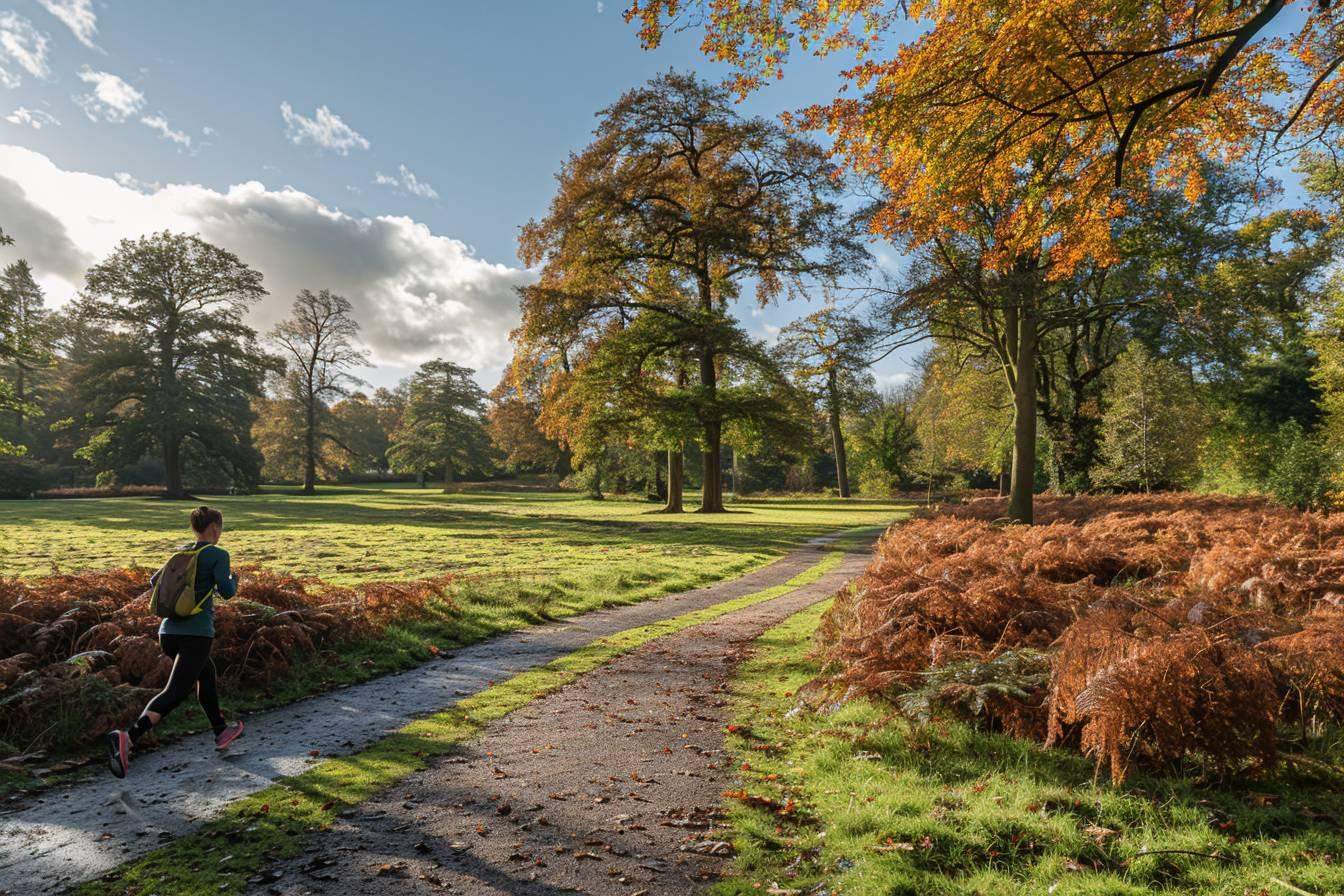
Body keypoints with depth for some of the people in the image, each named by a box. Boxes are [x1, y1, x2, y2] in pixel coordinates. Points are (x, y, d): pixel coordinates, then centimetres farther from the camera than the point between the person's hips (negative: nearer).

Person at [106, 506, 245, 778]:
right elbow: (227, 592, -9)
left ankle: (221, 732, 35)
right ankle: (127, 738, -26)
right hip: (196, 633, -7)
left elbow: (154, 581, 21)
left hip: (169, 632, 7)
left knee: (207, 673, 24)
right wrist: (234, 579, 13)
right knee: (175, 692, -7)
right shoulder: (218, 554, -6)